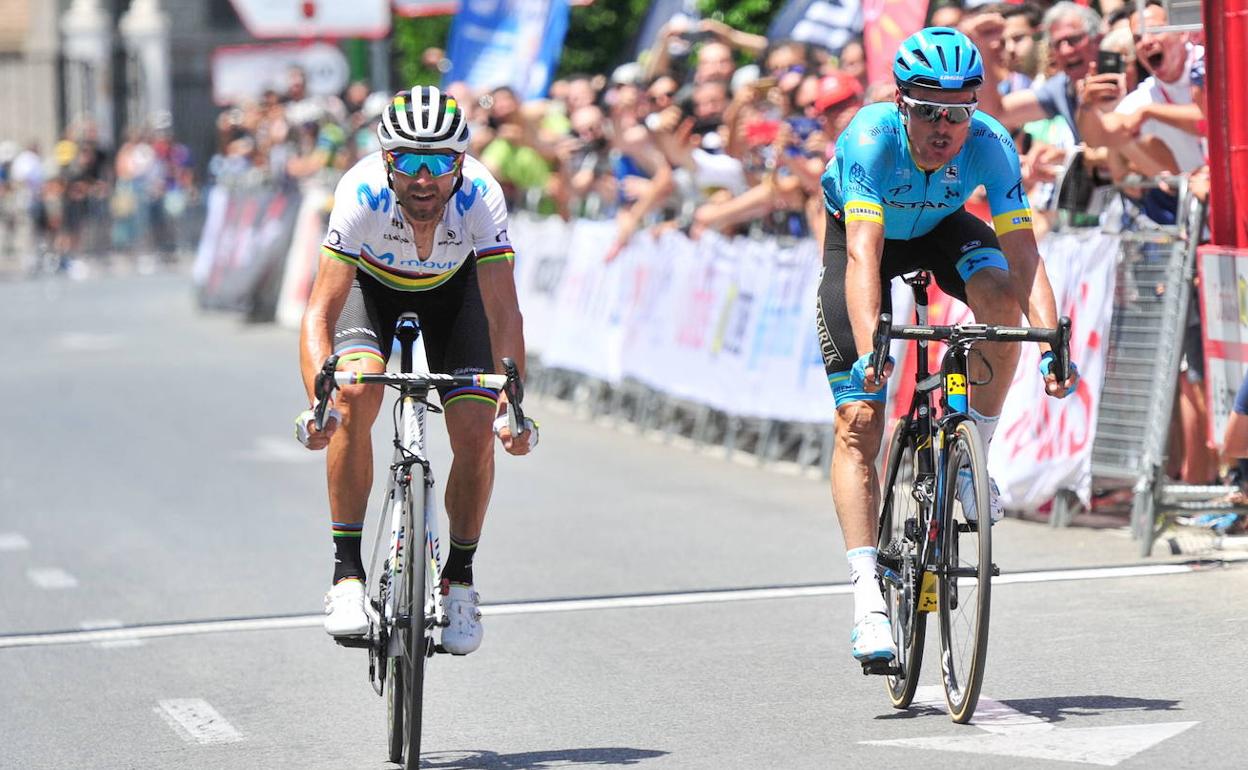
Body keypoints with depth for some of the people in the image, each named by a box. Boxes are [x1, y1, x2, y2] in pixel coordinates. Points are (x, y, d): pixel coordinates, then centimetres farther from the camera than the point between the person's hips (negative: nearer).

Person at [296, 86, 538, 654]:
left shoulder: (479, 196, -36)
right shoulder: (362, 193, -37)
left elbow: (505, 315, -36)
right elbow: (320, 313, -39)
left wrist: (512, 400, -50)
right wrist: (318, 401, -54)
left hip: (453, 287, 1)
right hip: (371, 283, -1)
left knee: (476, 430, -16)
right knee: (355, 394, -28)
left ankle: (459, 580, 6)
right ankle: (347, 574, -19)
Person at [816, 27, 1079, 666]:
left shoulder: (990, 146, -30)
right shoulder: (871, 139, -36)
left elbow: (1024, 255, -33)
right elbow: (863, 256, -46)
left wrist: (1052, 345, -47)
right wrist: (869, 349, -59)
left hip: (942, 230, 2)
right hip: (863, 235, -2)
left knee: (1001, 294, -33)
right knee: (858, 421, -14)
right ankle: (868, 598, -17)